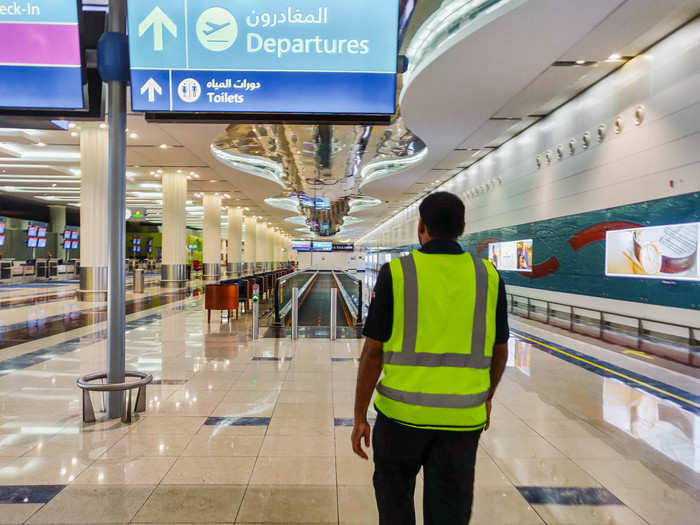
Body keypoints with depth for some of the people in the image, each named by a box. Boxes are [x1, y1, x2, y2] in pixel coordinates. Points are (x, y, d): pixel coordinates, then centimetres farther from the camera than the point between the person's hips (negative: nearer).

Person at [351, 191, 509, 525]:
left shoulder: (396, 273, -9)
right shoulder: (488, 276, -1)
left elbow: (373, 351, -9)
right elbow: (499, 351, 7)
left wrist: (360, 416, 0)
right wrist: (487, 397, 24)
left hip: (403, 410, -2)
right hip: (462, 416, 2)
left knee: (394, 491, 23)